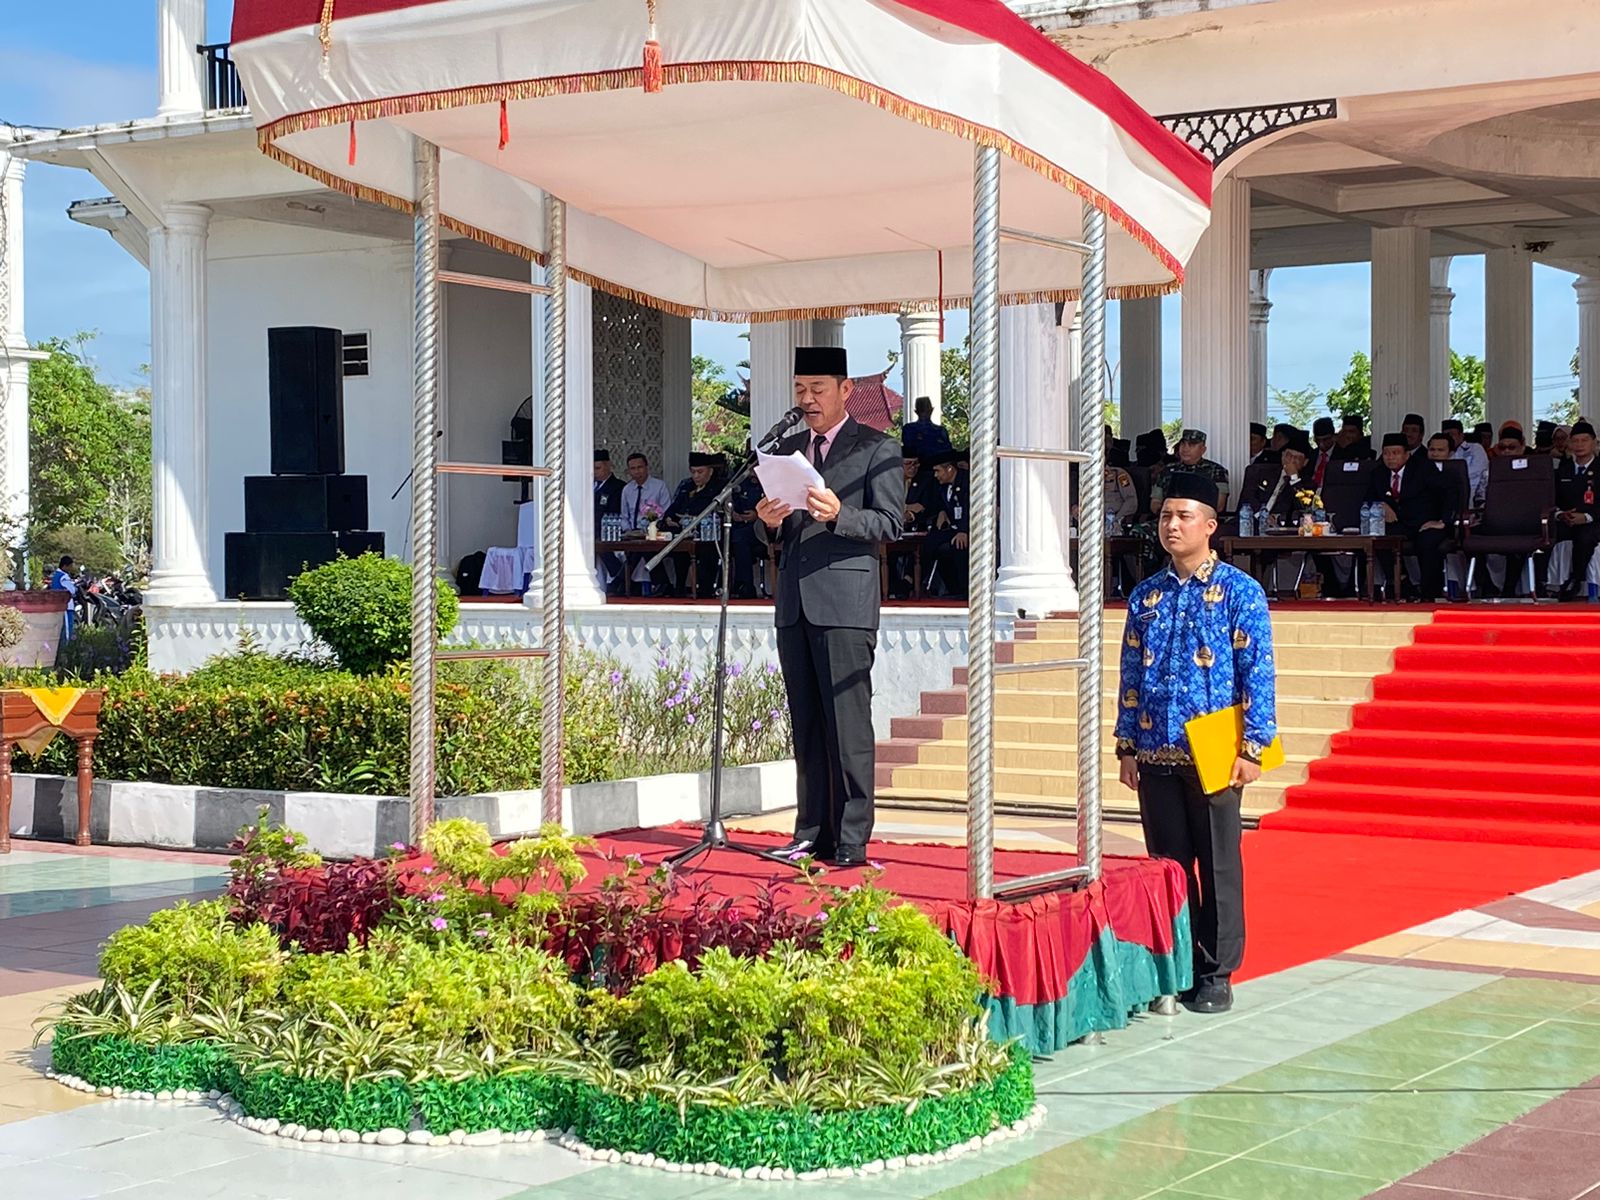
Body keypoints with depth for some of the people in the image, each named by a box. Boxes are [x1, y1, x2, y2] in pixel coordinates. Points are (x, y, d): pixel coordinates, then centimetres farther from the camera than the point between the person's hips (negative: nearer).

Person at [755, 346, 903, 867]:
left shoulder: (877, 449, 3)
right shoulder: (788, 449, 21)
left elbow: (890, 524, -6)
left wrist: (839, 515, -22)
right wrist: (768, 522, -3)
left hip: (845, 601, -6)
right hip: (794, 603, 6)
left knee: (848, 724, -8)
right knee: (805, 725, 7)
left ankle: (851, 840, -6)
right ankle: (812, 833, 12)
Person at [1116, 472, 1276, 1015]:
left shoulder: (1239, 591, -3)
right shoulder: (1146, 596, 9)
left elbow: (1257, 672, -6)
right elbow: (1131, 675, 12)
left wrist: (1252, 747, -12)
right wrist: (1126, 746, 8)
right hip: (1156, 755, 4)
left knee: (1218, 865, 3)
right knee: (1168, 864, 9)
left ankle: (1216, 974, 10)